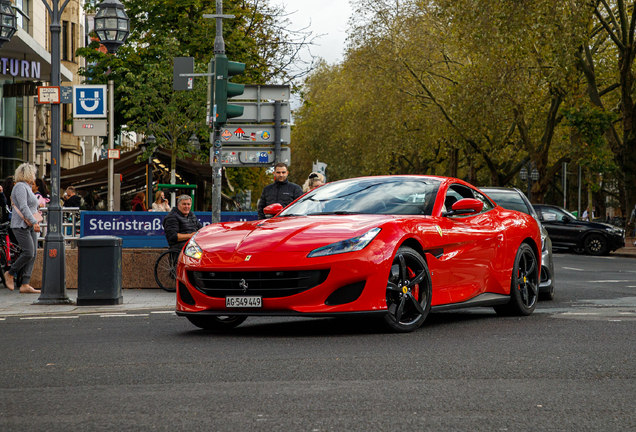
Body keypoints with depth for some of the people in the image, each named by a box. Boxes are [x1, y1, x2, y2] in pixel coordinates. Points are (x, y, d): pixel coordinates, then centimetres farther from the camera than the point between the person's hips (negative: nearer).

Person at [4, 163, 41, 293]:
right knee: (28, 253, -15)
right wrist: (34, 222, -26)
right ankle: (10, 274, 5)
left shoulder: (28, 188, 20)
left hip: (30, 226, 10)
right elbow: (23, 207, -21)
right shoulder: (20, 187, -11)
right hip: (21, 225, -10)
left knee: (33, 254, 0)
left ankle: (25, 285, -1)